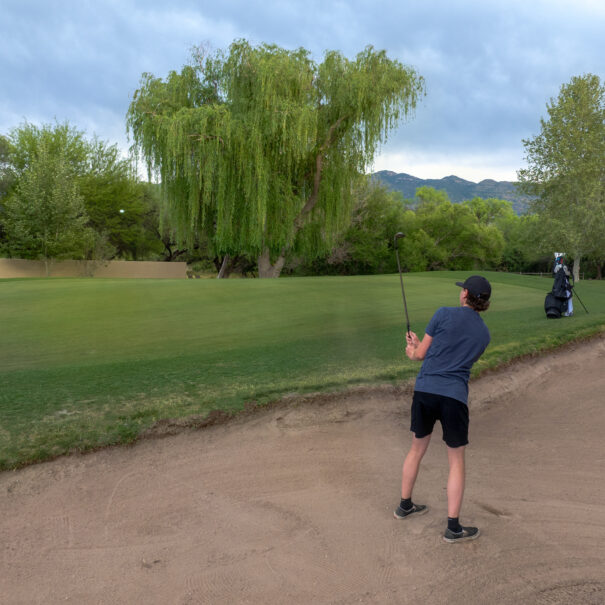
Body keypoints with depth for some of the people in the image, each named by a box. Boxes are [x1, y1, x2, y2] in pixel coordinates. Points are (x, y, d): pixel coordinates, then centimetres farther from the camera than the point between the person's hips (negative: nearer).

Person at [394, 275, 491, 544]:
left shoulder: (444, 314, -1)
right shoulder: (484, 334, 10)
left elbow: (421, 354, 2)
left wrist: (414, 350, 27)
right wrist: (418, 345, 24)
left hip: (424, 391, 0)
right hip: (454, 397, 0)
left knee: (416, 449, 19)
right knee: (456, 463, 12)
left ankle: (405, 505, 36)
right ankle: (453, 527, 12)